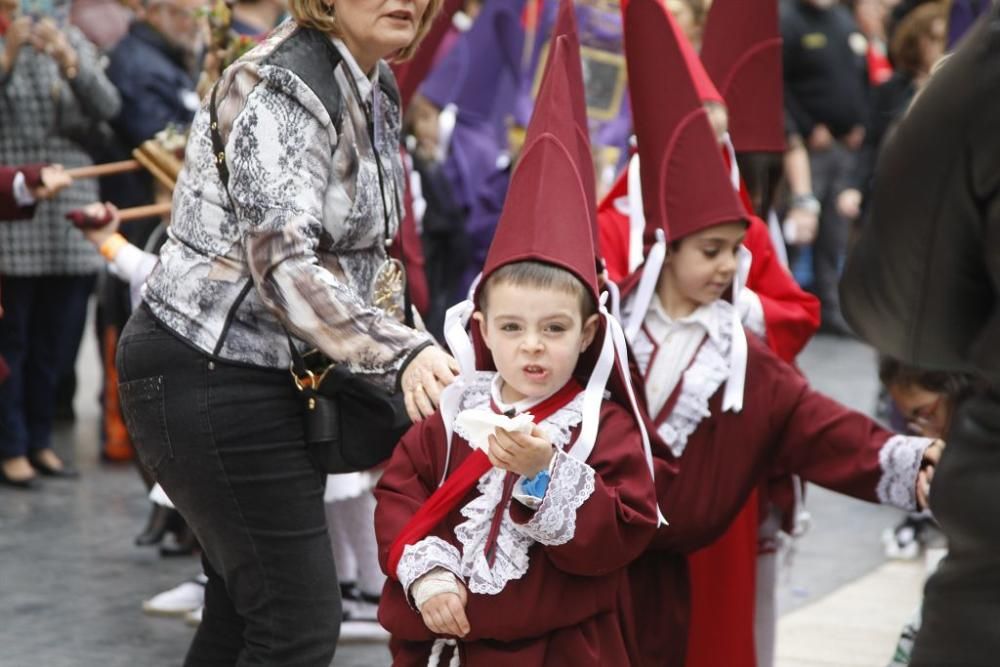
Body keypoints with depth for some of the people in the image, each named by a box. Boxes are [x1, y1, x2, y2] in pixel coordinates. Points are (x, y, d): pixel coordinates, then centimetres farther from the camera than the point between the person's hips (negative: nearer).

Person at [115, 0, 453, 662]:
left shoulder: (376, 87, 9)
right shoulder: (282, 86, -19)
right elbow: (284, 264, -29)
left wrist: (410, 348, 13)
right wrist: (400, 353, -40)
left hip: (282, 372, 10)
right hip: (208, 373, -10)